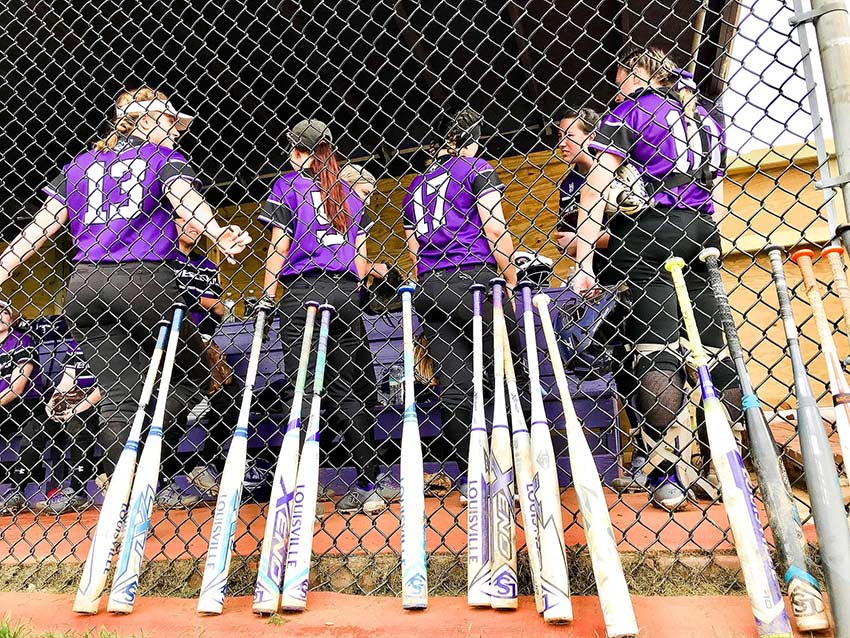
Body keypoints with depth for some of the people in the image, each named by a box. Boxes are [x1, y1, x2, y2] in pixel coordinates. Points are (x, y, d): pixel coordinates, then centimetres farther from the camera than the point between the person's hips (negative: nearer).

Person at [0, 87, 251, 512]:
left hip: (83, 285, 5)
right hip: (145, 281, -5)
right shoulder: (165, 158, 9)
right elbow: (186, 198, -14)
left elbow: (42, 224, 14)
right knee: (192, 373, 9)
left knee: (118, 394, 7)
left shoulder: (79, 165, 23)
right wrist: (217, 233, -31)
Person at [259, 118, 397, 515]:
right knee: (348, 389, 7)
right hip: (345, 294, 4)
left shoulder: (287, 185, 7)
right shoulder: (347, 191, 19)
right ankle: (369, 486, 8)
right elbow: (360, 254, 14)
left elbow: (278, 248, -1)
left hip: (302, 290, -4)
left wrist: (266, 298, 1)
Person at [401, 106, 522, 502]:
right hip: (475, 280, -5)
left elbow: (413, 250, 18)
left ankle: (469, 476, 7)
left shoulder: (415, 185, 22)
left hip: (430, 289, 6)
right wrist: (511, 279, 2)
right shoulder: (477, 169, 5)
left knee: (452, 385, 2)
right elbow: (496, 230, -5)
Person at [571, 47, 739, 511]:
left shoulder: (630, 111, 6)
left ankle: (670, 473, -13)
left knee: (656, 347, -10)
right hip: (703, 232, 6)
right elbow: (712, 186, 20)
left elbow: (593, 192, -6)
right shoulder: (706, 118, 24)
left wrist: (583, 264, -9)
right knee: (710, 343, 4)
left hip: (650, 229, -6)